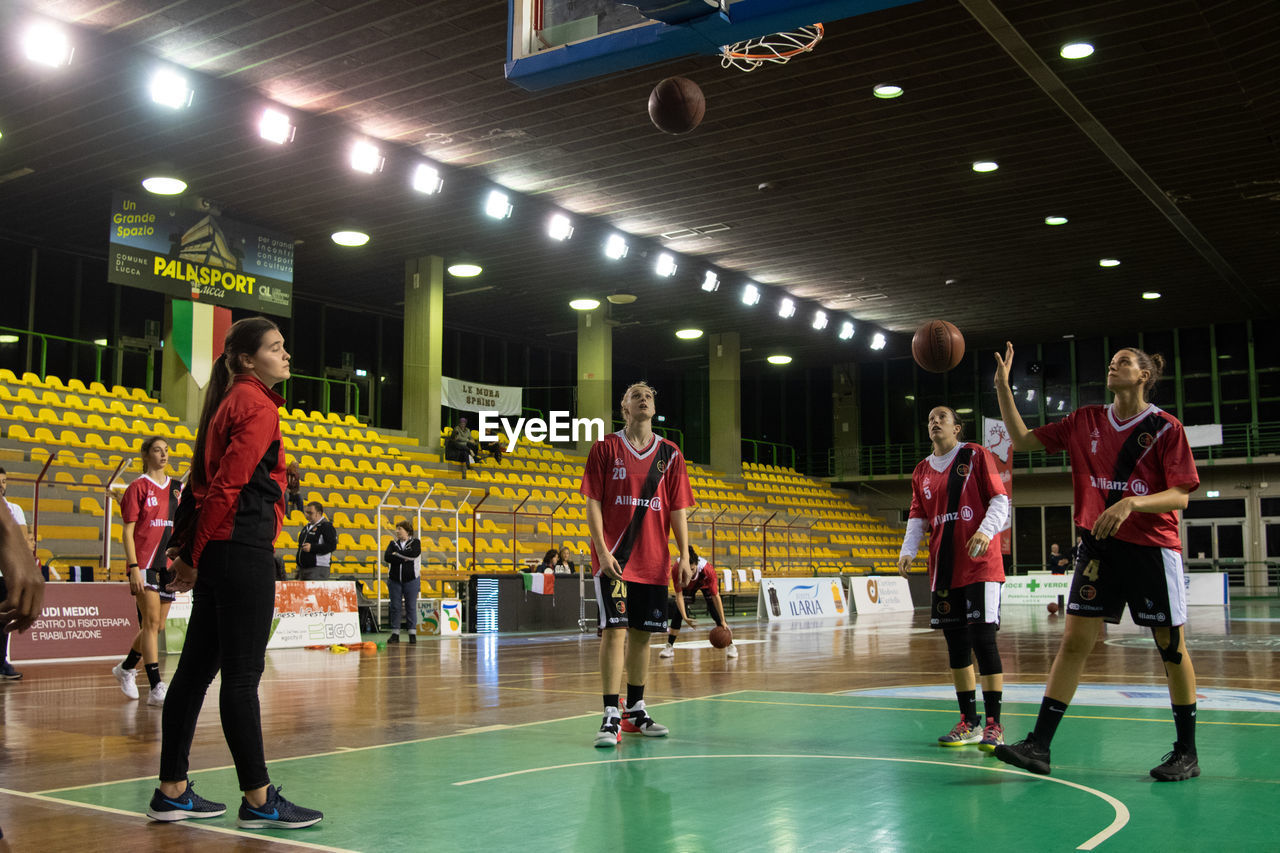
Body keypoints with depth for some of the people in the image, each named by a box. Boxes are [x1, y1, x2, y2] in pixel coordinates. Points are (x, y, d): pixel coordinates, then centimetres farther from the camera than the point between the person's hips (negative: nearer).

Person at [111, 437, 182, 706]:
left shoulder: (177, 487, 12)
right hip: (144, 562, -6)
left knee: (156, 626, 10)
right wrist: (133, 568, -14)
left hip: (168, 563, 6)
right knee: (151, 622, -11)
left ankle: (126, 668, 33)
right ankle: (156, 688, -11)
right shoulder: (138, 487, -3)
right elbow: (128, 532, -7)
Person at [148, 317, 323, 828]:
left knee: (196, 668, 10)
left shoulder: (231, 402, 19)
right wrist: (195, 555, -8)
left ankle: (172, 791, 17)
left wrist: (186, 547, 14)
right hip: (243, 552, -9)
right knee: (242, 676, -6)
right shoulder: (257, 406, -9)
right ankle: (258, 800, 0)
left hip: (216, 554, 9)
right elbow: (226, 486, -15)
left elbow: (202, 480, 17)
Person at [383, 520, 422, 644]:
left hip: (411, 579, -3)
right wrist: (404, 558, -14)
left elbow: (414, 553, -19)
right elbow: (387, 558, -8)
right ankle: (395, 633, 9)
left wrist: (397, 554, -10)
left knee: (411, 606, -1)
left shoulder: (415, 542, 2)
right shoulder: (393, 543, 9)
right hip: (394, 579, 3)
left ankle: (413, 633, 5)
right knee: (395, 606, 3)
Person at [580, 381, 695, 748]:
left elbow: (678, 509, 9)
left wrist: (684, 556, 1)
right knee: (615, 630, -11)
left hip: (652, 561, 4)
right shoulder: (605, 448, 1)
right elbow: (593, 503, -3)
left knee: (642, 634, 10)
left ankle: (635, 709, 24)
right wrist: (602, 551, -12)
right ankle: (611, 716, -7)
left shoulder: (670, 454, 8)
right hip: (613, 559, -4)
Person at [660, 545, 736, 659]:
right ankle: (669, 646, -1)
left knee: (716, 612, -13)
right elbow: (679, 595, -32)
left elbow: (716, 597, -35)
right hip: (687, 585, 2)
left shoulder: (708, 569, -42)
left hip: (706, 584, -1)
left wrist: (723, 621, -35)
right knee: (678, 611, -12)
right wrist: (685, 617, -41)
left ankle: (730, 646, -2)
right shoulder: (676, 569, -39)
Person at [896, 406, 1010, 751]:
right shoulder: (922, 471, 16)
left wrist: (986, 530, -22)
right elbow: (917, 518, 15)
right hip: (943, 569, 5)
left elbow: (1000, 500, -4)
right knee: (956, 644, 7)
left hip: (980, 565, -5)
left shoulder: (976, 455, 2)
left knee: (982, 638, -10)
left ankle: (994, 725, -4)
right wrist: (907, 550, -1)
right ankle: (969, 722, 16)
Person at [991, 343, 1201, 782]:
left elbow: (1181, 496, -11)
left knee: (1171, 646, 5)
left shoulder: (1165, 428, -5)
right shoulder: (1085, 422, 8)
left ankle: (1187, 753, 19)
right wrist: (1003, 387, 1)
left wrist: (1131, 503, -27)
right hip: (1098, 546, 3)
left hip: (1152, 547, -3)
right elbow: (1022, 439, 9)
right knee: (1074, 640, -2)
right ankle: (1039, 745, -3)